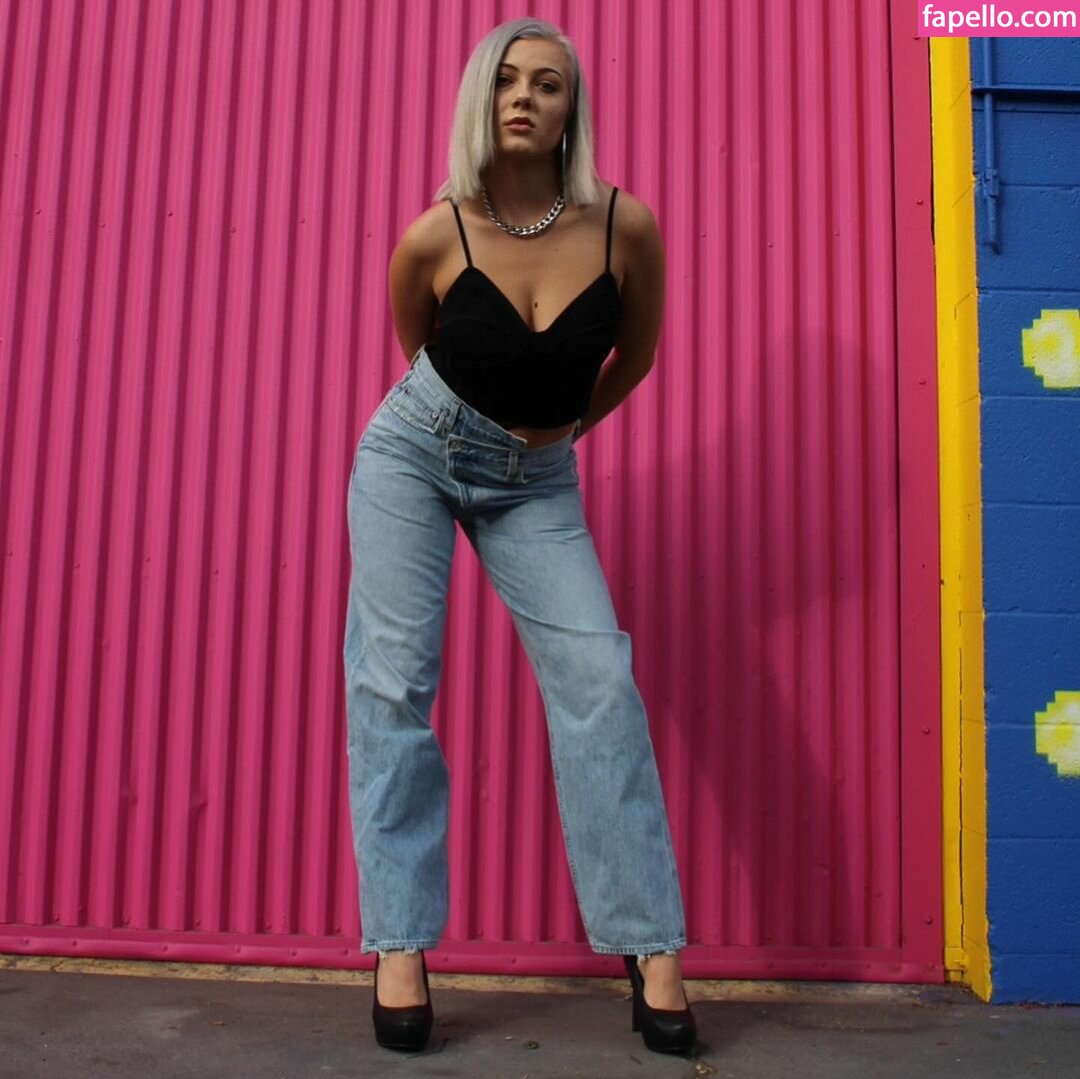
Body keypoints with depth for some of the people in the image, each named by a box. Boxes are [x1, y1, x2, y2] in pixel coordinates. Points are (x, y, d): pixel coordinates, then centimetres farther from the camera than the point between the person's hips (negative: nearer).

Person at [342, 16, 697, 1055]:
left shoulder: (623, 225, -15)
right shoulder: (433, 239, -15)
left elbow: (636, 351, 5)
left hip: (534, 482, 1)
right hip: (414, 453, 0)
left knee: (597, 679, -11)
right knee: (393, 680, -8)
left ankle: (651, 949, -2)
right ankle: (399, 947, 1)